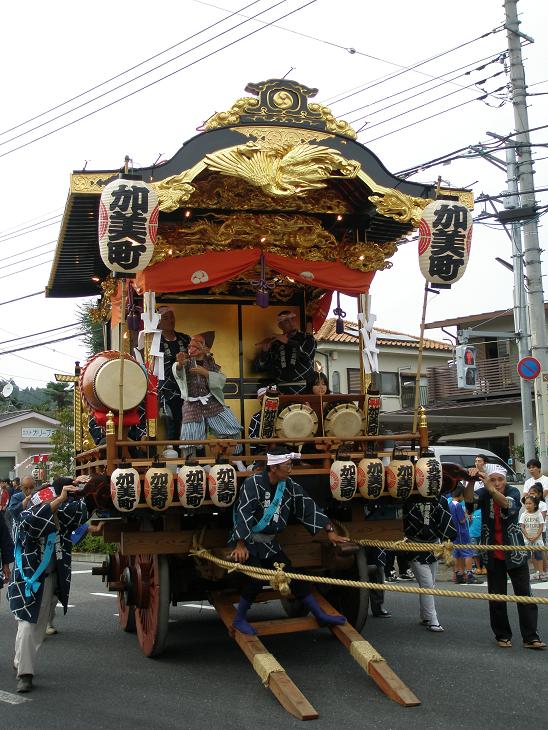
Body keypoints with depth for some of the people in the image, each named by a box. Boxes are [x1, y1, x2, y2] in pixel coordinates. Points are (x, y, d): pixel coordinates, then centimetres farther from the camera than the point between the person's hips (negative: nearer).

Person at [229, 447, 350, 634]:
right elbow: (244, 514, -26)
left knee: (294, 576, 2)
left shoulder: (289, 485, 0)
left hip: (270, 543, 6)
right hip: (248, 541, -6)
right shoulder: (253, 484, -19)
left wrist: (329, 531, 4)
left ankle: (321, 615, 11)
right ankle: (239, 619, -3)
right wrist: (240, 546, -32)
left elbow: (308, 507, 5)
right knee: (256, 578, -23)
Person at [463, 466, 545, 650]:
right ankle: (502, 636, 16)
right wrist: (470, 482, -40)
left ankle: (531, 637, -1)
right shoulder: (484, 494, -1)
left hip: (515, 553, -1)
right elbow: (469, 499, -22)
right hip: (493, 555, 1)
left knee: (525, 595, -4)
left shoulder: (513, 492, -6)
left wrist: (491, 489, -46)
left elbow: (507, 504, -29)